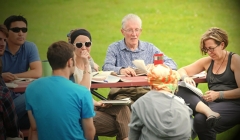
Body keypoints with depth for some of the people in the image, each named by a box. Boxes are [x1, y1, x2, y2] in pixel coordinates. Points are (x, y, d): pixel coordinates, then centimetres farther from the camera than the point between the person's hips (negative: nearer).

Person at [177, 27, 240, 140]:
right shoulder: (207, 61, 18)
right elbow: (182, 70, 21)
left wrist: (218, 94, -15)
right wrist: (186, 78, -3)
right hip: (212, 103, 6)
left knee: (201, 120, -35)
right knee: (181, 91, -22)